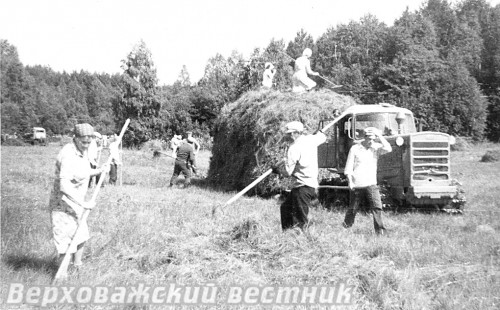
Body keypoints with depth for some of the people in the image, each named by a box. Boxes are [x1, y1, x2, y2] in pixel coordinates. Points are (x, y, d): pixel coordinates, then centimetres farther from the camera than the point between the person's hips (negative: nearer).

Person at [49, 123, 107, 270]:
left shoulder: (82, 151, 4)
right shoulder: (69, 155, -26)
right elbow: (64, 186, -34)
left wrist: (99, 171, 13)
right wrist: (83, 203, -33)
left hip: (75, 203, 10)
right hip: (64, 205, -10)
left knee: (81, 237, 21)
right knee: (68, 243, -6)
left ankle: (77, 267, 38)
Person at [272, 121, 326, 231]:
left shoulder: (294, 148, -17)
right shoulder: (311, 140, 6)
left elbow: (288, 171, -16)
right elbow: (322, 137, 30)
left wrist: (277, 169, 3)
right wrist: (319, 132, 52)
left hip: (303, 186, -9)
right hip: (312, 184, 9)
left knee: (301, 219, -8)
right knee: (286, 207, 19)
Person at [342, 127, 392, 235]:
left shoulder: (376, 147, 4)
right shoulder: (355, 149, 0)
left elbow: (388, 149, -16)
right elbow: (348, 168, 1)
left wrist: (380, 136, -14)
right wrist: (350, 181, -8)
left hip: (371, 184, 1)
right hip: (357, 185, -1)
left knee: (377, 206, -13)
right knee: (353, 209, 10)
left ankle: (380, 230, -10)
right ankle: (346, 225, 31)